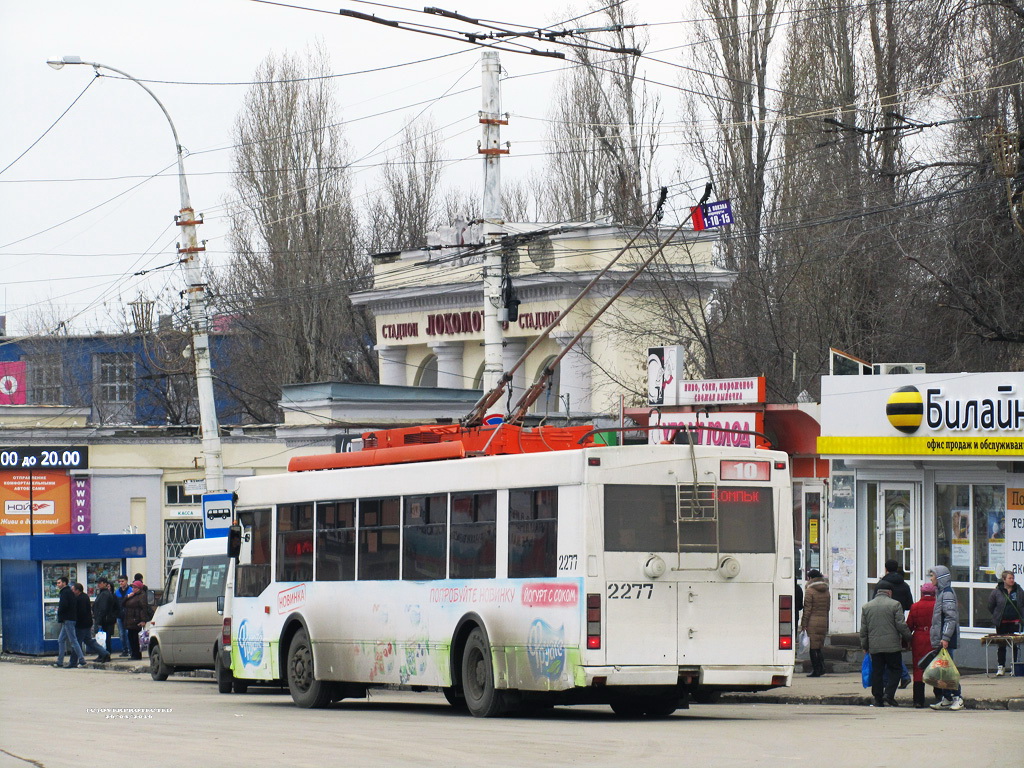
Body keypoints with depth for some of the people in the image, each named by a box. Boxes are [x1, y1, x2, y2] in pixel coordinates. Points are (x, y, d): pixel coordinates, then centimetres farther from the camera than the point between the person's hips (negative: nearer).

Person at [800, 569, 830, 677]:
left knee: (813, 647, -3)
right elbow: (827, 608, 17)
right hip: (824, 621, 6)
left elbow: (807, 609, -9)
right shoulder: (826, 592, 13)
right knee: (820, 646, 14)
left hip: (812, 622, -6)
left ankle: (815, 670, -4)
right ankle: (822, 667, 2)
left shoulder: (809, 591, -6)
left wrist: (803, 623, -5)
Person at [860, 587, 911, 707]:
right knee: (894, 670, 5)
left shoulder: (866, 606, 9)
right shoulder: (894, 605, -4)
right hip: (892, 645, -4)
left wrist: (864, 646, 19)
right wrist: (908, 638, 8)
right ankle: (889, 695, -10)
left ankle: (878, 699, 6)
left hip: (874, 647, 4)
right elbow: (901, 625, -7)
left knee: (877, 673, 7)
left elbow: (863, 629, 11)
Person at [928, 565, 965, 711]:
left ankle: (958, 697, -7)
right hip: (940, 640, 10)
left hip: (947, 640, -10)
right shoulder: (940, 592, 17)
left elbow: (951, 617, -19)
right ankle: (947, 698, 14)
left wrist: (945, 637, -23)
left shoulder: (947, 593, -12)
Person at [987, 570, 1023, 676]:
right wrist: (997, 616, 6)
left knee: (1014, 645, 3)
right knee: (1001, 646, 2)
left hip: (1015, 622, 1)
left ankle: (1014, 666, 11)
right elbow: (991, 606, 7)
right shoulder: (997, 592, -3)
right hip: (1002, 623, -1)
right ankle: (1000, 667, 8)